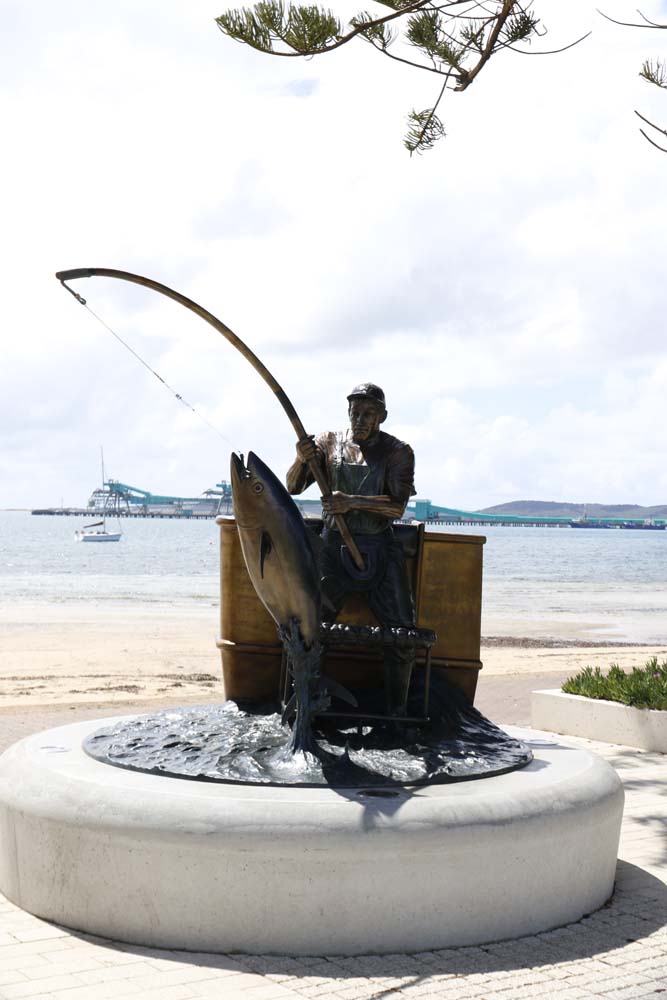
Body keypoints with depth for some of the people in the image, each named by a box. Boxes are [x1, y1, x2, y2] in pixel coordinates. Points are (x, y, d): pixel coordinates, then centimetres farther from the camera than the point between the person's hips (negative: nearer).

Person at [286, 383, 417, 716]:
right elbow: (293, 487, 1)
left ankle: (397, 711, 11)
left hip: (379, 550, -1)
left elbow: (397, 506, -11)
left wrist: (353, 502, -24)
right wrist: (302, 460, -21)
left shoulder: (397, 452, 1)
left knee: (401, 632, -3)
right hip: (334, 547, 1)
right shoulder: (329, 442, 7)